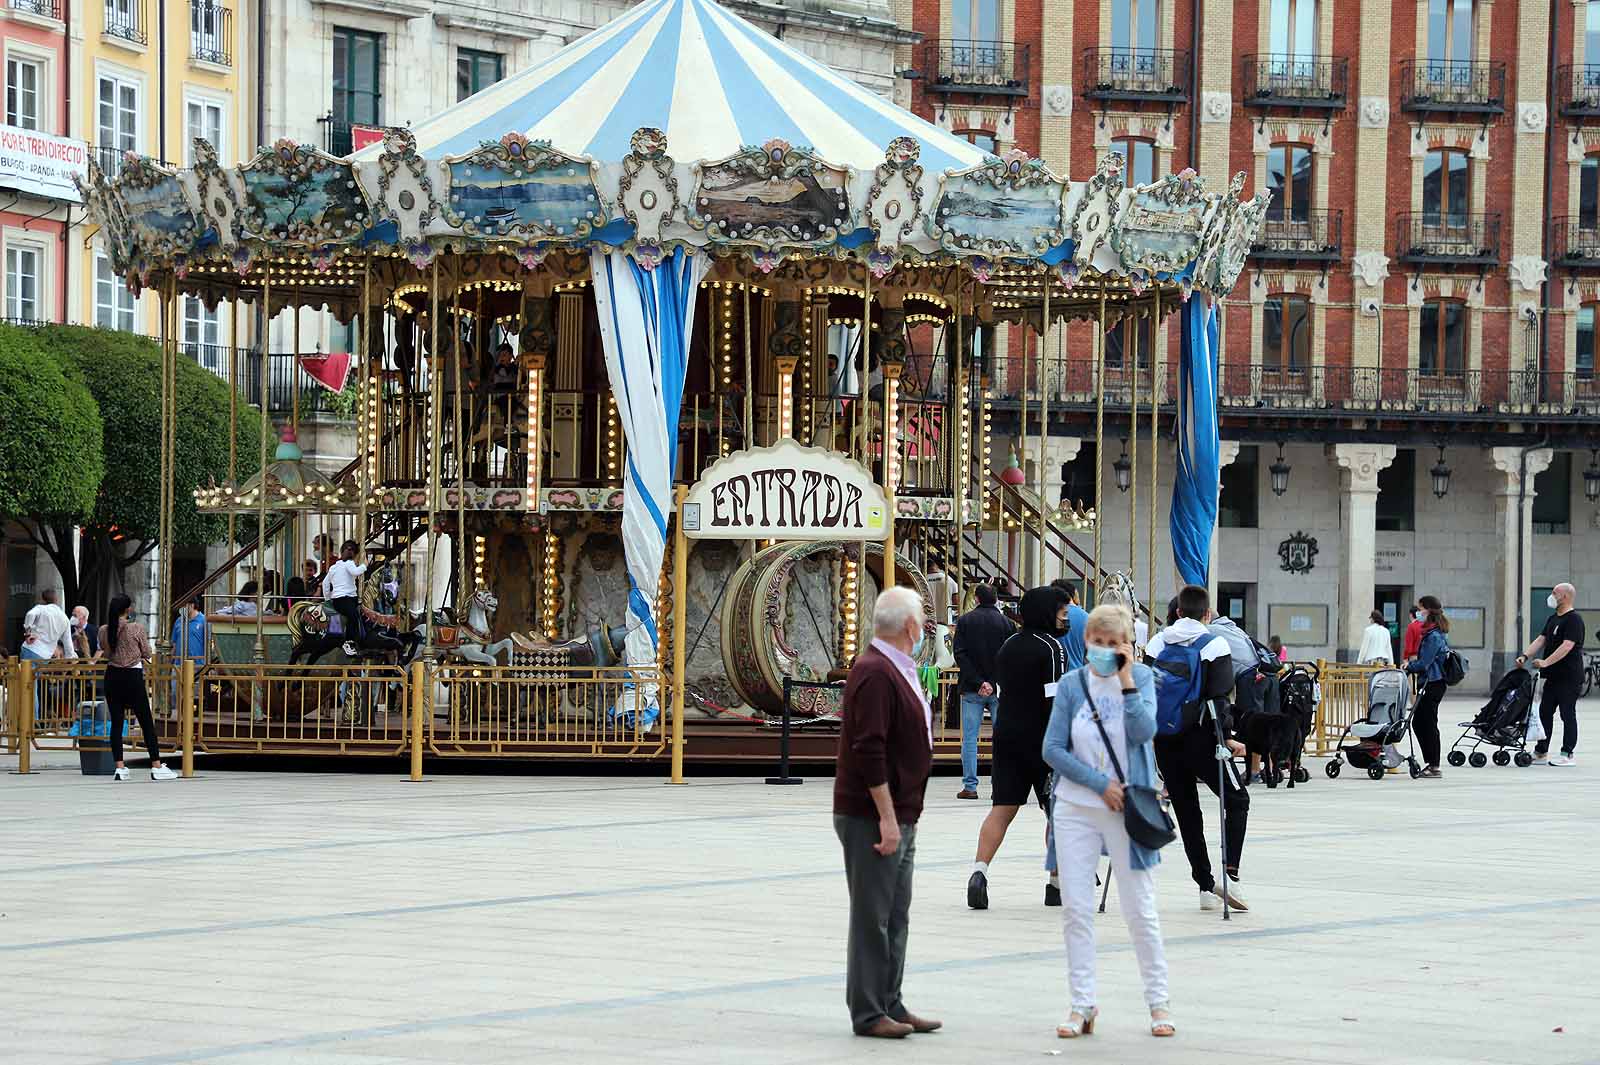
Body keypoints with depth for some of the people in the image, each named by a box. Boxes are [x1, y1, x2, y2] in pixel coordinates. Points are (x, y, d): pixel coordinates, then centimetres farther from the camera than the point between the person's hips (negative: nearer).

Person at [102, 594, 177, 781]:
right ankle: (156, 767, 2)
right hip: (133, 676, -4)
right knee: (147, 723, 3)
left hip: (112, 676, 4)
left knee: (116, 723, 8)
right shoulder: (136, 628, -10)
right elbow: (147, 653, -1)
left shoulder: (105, 630, 0)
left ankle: (119, 768, 2)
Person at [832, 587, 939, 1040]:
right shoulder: (875, 672, -18)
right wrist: (887, 817, -23)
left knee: (895, 917, 14)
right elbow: (869, 751, -23)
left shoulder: (897, 670, 15)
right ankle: (868, 1014, 0)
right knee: (872, 917, -4)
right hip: (871, 816, -10)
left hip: (898, 816, 10)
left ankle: (890, 1006, 21)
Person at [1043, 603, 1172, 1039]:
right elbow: (1053, 749, -3)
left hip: (1126, 811, -2)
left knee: (1140, 910, 3)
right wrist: (1101, 783, -10)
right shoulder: (1072, 684, 0)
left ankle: (1158, 1001, 14)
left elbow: (1145, 731, -19)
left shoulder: (1141, 677, -3)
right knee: (1076, 910, 2)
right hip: (1076, 810, 2)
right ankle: (1082, 1004, 10)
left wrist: (1126, 679, -20)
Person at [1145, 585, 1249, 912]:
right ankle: (1230, 873, -7)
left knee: (1186, 811, 10)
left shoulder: (1156, 644, 6)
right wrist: (1227, 737, -10)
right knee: (1237, 800, 10)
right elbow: (1218, 697, -13)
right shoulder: (1214, 645, -6)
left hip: (1165, 741, 4)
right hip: (1200, 738, -4)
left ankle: (1205, 886, 9)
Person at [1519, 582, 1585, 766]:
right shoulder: (1552, 619, 16)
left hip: (1569, 678, -9)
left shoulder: (1574, 619, -13)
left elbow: (1567, 646, -22)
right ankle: (1541, 752, 18)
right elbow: (1541, 640, 12)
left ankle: (1567, 754, 1)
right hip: (1553, 677, 9)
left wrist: (1546, 662, -28)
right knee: (1544, 712, 11)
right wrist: (1525, 656, -3)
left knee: (1567, 715, -3)